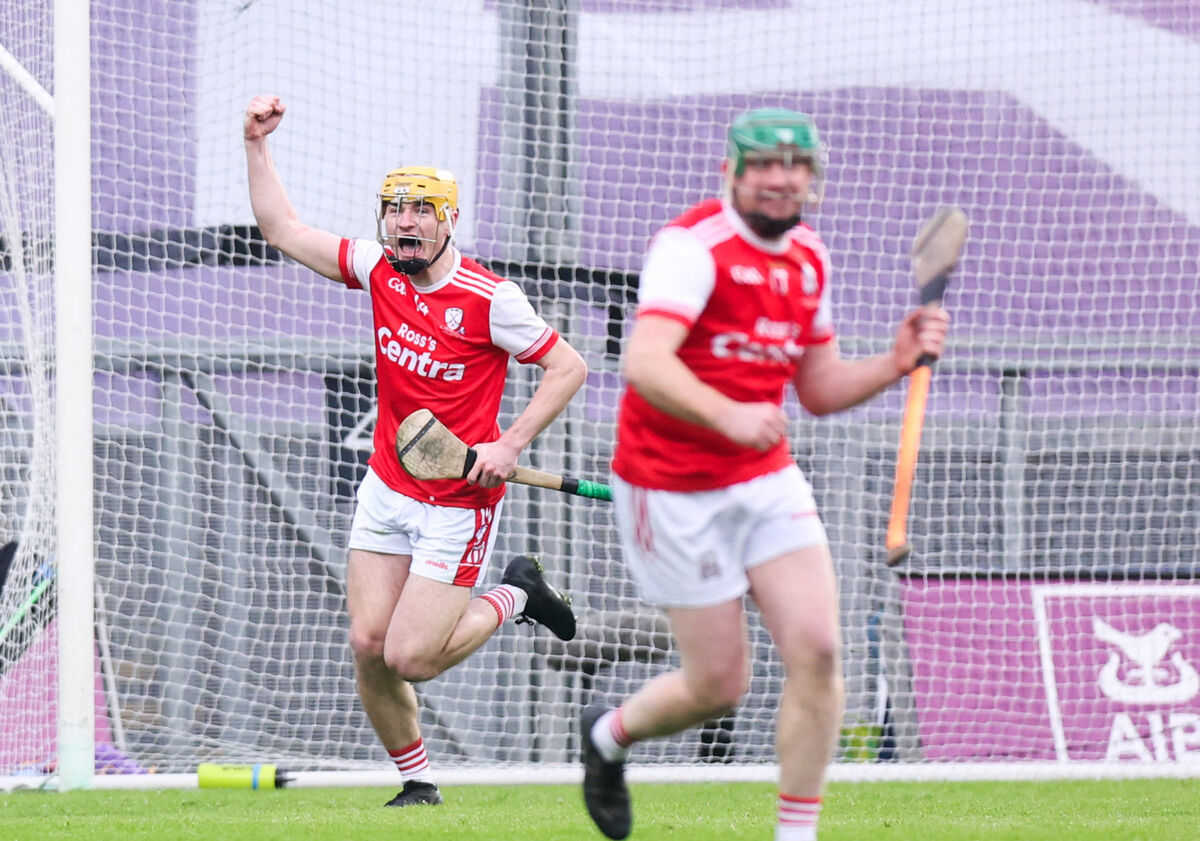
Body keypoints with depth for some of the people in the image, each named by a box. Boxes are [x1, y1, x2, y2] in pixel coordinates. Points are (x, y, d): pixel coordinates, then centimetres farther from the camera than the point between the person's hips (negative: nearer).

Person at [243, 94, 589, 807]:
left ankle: (515, 597, 15)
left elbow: (569, 367, -11)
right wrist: (256, 144, 1)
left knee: (409, 659, -10)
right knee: (367, 645, -3)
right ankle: (418, 781, 15)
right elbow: (283, 228, 9)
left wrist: (511, 445, -19)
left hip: (459, 502, -6)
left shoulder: (489, 298, -16)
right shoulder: (378, 269, 0)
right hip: (386, 490, 6)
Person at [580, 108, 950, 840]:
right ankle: (610, 734, 31)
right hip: (677, 490, -6)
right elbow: (645, 363, -31)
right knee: (720, 686, -1)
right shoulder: (694, 247, -16)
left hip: (767, 478, 6)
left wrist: (896, 363, -1)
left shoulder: (809, 258, 8)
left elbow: (818, 388, 17)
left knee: (817, 649, -11)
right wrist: (728, 415, -46)